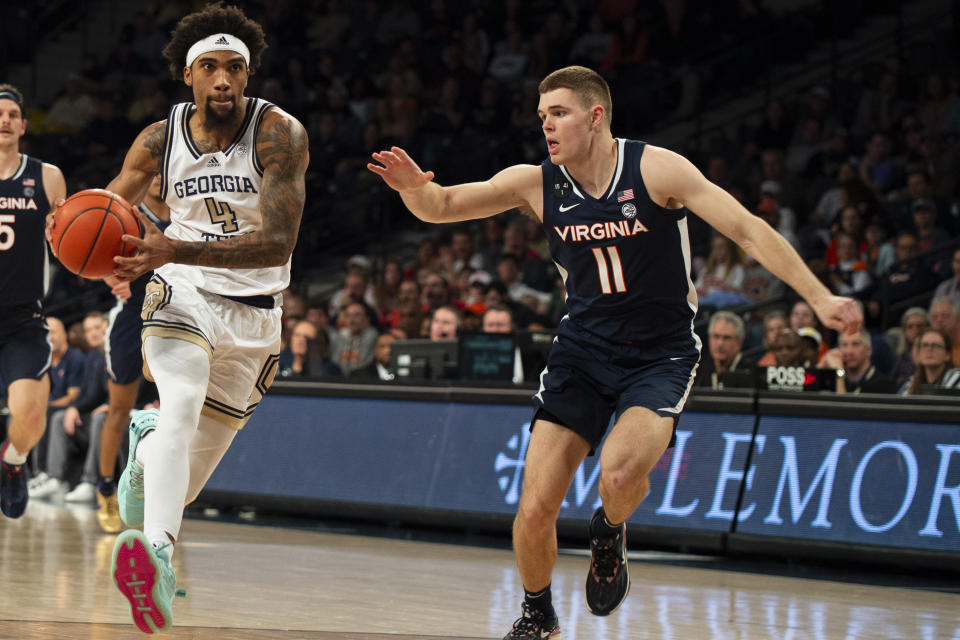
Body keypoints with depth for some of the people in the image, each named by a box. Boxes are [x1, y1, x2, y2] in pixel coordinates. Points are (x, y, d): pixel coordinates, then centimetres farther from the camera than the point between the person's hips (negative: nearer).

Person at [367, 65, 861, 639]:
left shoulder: (655, 169, -14)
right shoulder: (536, 184, -4)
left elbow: (747, 230, -13)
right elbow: (440, 207, -4)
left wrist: (820, 298, -21)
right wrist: (416, 188, -29)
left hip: (661, 354, -3)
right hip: (583, 350, 3)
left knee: (620, 473, -30)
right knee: (536, 510, -6)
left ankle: (610, 531, 7)